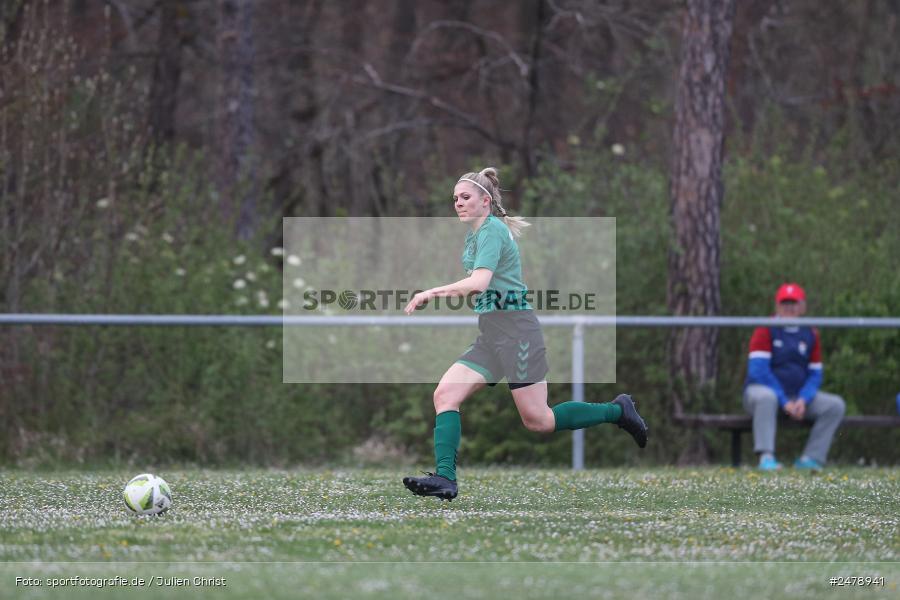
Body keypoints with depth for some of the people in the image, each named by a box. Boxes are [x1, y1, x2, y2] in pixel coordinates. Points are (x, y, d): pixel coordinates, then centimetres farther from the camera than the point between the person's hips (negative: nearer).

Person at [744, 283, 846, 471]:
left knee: (836, 405, -13)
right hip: (762, 389, -5)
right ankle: (766, 457, -43)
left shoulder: (811, 335, 9)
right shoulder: (766, 330, -5)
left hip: (798, 397, 5)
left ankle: (810, 459, -19)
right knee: (766, 397, -39)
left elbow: (815, 375, 8)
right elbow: (758, 370, -14)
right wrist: (784, 401, -22)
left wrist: (803, 400, -13)